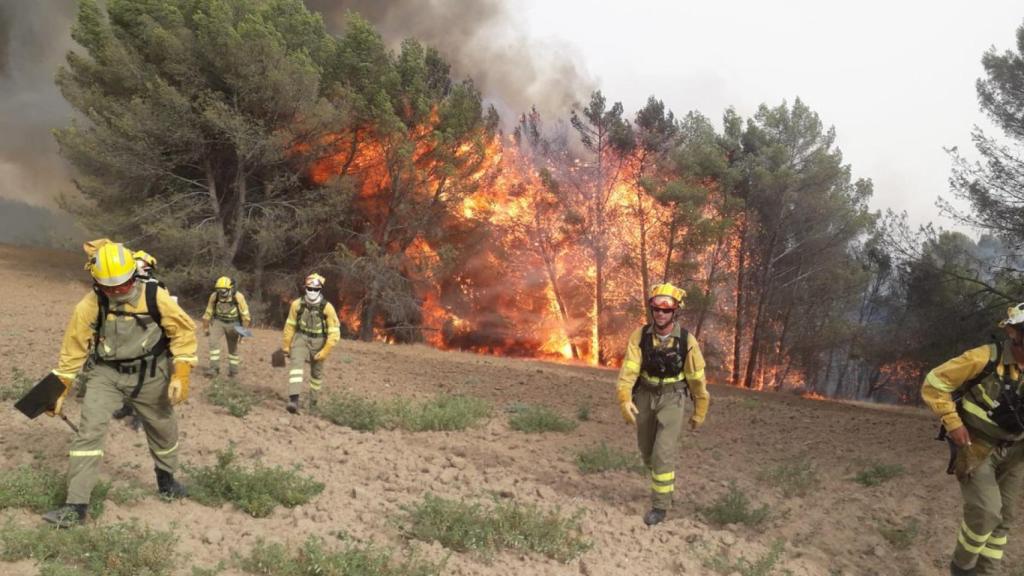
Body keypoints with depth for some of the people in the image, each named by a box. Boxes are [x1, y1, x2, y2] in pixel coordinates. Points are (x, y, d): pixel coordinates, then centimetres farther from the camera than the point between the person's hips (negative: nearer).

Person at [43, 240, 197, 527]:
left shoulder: (154, 297, -18)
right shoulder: (89, 306, -14)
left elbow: (184, 331, -11)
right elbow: (73, 349, -2)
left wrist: (181, 374, -18)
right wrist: (59, 391, 2)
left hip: (149, 375, 0)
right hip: (107, 374, 0)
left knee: (163, 429, 16)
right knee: (89, 430, -15)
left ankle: (166, 479, 45)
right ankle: (76, 506, -9)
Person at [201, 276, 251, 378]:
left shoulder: (238, 297, -21)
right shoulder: (214, 296, -14)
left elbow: (245, 314, -11)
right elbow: (208, 312, 0)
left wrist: (244, 330, -10)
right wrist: (206, 327, 6)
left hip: (233, 324, -1)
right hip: (218, 321, 1)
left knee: (233, 347, 6)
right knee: (213, 341, -19)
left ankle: (233, 369, 23)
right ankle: (214, 367, -14)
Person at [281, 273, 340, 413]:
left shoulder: (327, 308, -20)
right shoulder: (297, 304, -13)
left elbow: (334, 333, -14)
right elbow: (290, 325, 1)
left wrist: (325, 351, -16)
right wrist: (286, 345, 6)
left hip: (318, 342, 0)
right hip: (301, 338, 0)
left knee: (317, 372, 16)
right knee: (296, 363, -24)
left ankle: (312, 399, 39)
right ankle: (294, 400, -33)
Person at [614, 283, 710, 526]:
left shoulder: (687, 341, -16)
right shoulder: (640, 335, -13)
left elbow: (697, 379, -5)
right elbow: (628, 369, -21)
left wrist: (699, 412, 3)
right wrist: (624, 399, -36)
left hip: (672, 400, -3)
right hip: (644, 398, 3)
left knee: (663, 453, -12)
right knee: (647, 450, 17)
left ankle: (660, 505, 5)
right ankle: (665, 482, 48)